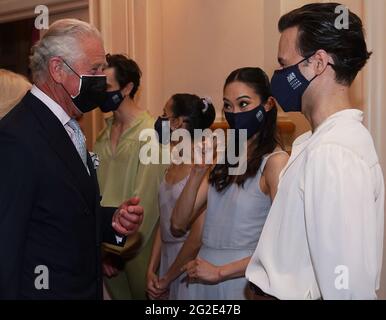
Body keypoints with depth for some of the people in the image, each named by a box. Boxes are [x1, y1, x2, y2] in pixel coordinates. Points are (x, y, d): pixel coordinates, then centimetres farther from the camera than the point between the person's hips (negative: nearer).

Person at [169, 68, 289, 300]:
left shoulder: (275, 161, -13)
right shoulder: (224, 159, 8)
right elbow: (178, 225, 3)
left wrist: (220, 271, -14)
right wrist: (198, 172, -10)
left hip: (242, 282, -6)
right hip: (203, 278, 6)